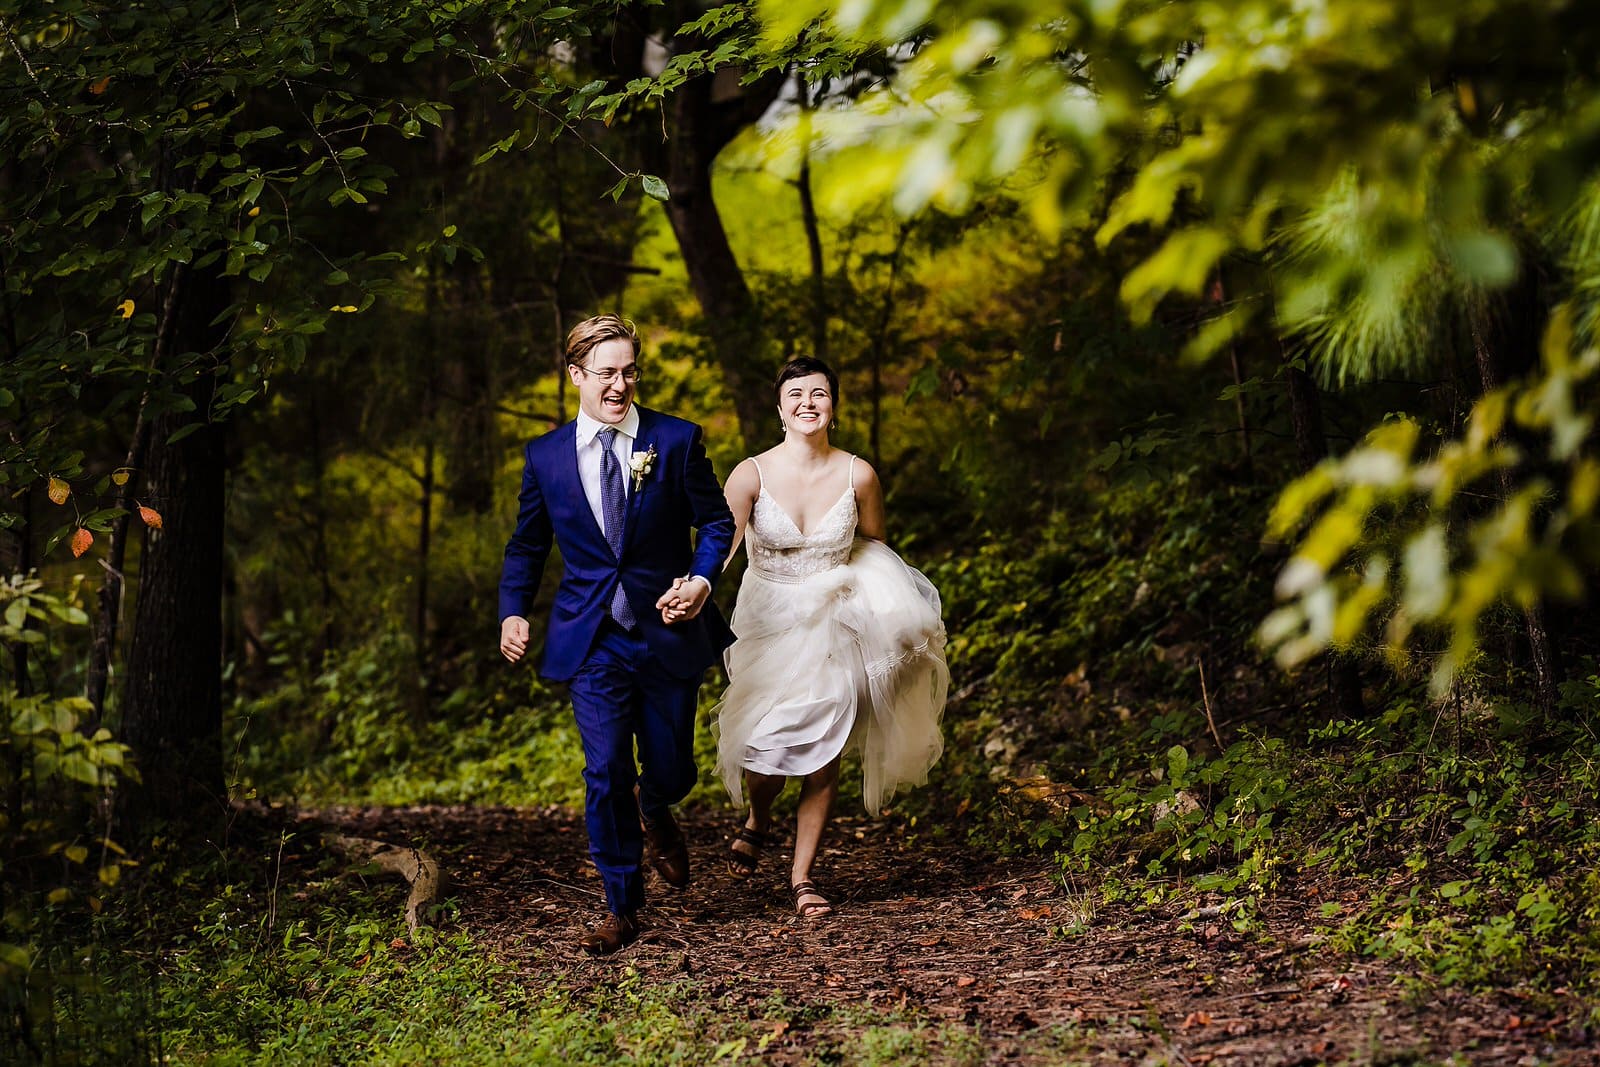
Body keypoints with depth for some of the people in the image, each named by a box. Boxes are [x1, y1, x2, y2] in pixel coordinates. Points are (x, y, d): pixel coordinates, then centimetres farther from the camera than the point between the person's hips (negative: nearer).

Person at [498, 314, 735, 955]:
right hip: (593, 642, 0)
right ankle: (621, 909, 7)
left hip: (668, 632, 0)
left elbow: (716, 521, 4)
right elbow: (527, 545, 13)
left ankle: (654, 813, 48)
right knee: (606, 774, -7)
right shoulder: (546, 457, 2)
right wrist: (513, 612, -1)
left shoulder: (676, 441, -2)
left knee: (671, 771, 9)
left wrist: (702, 579, -14)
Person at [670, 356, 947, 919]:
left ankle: (802, 875, 14)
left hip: (834, 623, 1)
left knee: (823, 753, -3)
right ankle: (758, 818, 29)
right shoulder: (752, 475, -12)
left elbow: (873, 544, 11)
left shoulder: (858, 476, -6)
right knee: (764, 749, -9)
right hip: (766, 624, -1)